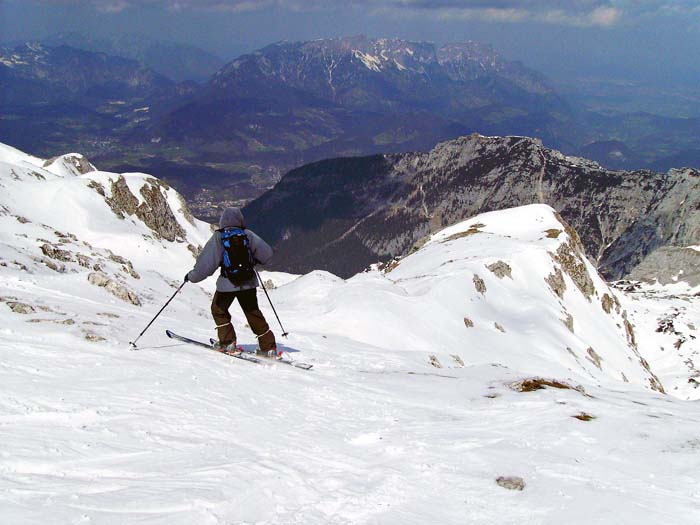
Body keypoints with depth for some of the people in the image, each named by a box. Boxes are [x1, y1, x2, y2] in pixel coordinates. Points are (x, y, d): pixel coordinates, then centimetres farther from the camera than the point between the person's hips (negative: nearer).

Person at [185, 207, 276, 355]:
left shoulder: (218, 237, -5)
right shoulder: (248, 235, 2)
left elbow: (207, 262, -8)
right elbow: (267, 253, 6)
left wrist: (192, 276, 5)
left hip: (228, 283, -3)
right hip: (248, 282, 3)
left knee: (219, 310, 20)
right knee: (253, 313, 17)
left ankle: (228, 342, 11)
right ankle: (268, 346, 15)